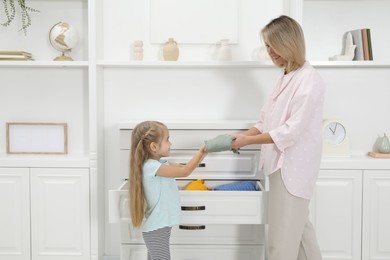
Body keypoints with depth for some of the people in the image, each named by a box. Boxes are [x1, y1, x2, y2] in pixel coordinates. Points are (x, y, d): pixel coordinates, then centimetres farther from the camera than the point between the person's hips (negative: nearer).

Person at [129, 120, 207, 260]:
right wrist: (202, 150, -16)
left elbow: (184, 167, 12)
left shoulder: (159, 163, 8)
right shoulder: (151, 166, -22)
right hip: (156, 229, -10)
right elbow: (185, 172, -22)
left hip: (159, 226, 10)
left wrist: (204, 152, 3)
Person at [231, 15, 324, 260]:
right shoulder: (286, 77, 12)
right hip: (283, 165, 9)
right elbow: (267, 122, 14)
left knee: (282, 237, -2)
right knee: (299, 227, 20)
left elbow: (292, 130, -21)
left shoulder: (309, 80, -15)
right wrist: (242, 135, -1)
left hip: (293, 168, -9)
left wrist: (248, 140, -18)